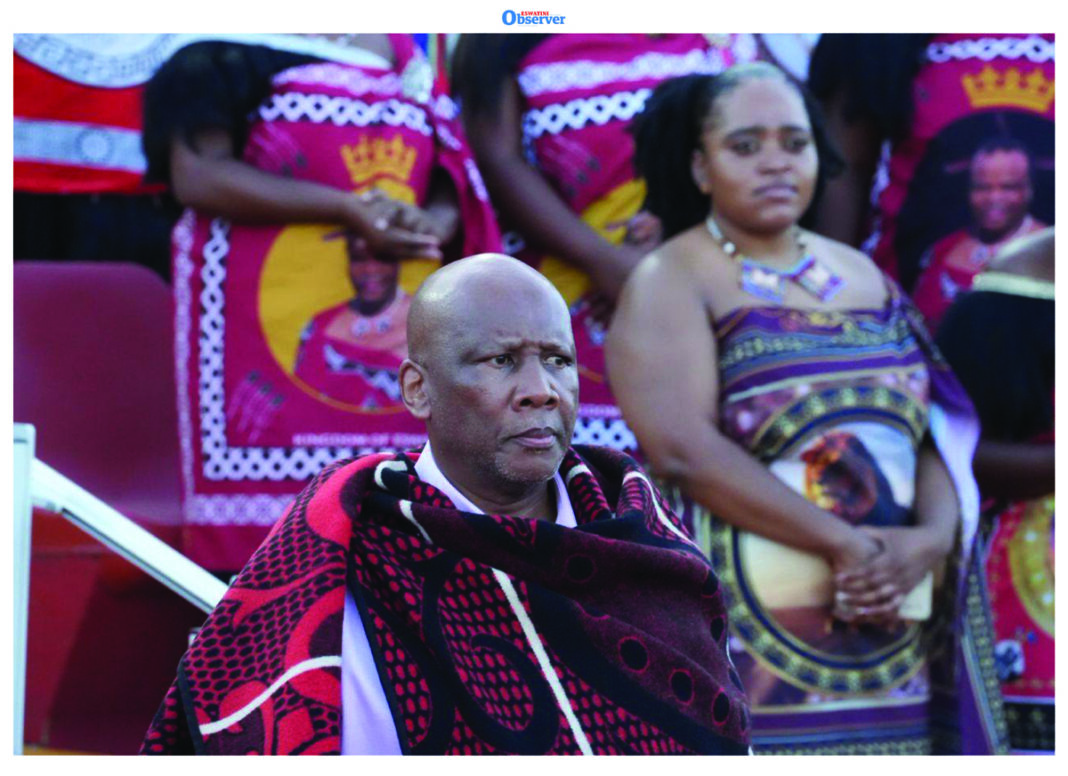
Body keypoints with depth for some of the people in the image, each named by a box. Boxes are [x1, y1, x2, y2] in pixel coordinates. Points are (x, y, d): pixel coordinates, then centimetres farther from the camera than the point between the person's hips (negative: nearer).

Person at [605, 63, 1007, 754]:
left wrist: (931, 539, -11)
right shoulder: (672, 283, -1)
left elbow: (939, 431, 10)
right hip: (747, 634, -5)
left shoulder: (861, 275, 16)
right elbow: (681, 449, -15)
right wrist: (845, 544, -17)